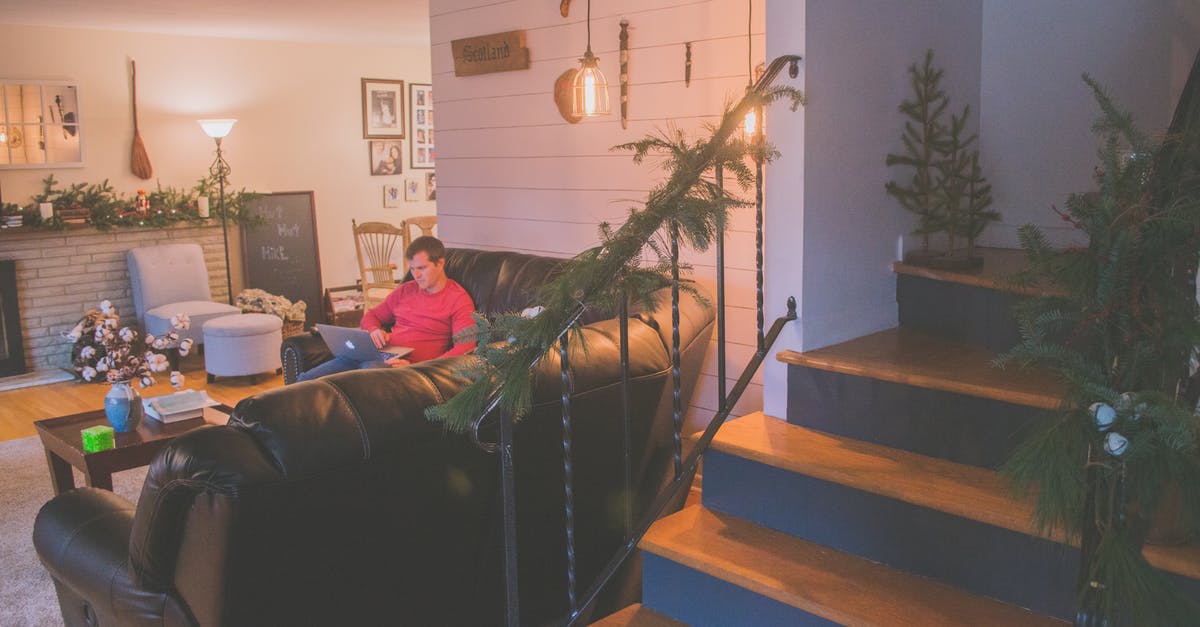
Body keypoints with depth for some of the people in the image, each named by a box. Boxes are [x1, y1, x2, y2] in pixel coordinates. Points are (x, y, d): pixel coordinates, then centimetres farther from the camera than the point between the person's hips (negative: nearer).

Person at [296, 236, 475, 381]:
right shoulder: (405, 290, 22)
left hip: (407, 364, -7)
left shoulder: (458, 299, 0)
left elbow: (465, 348, -13)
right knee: (305, 381, -10)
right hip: (375, 355, 7)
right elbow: (372, 315, 33)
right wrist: (373, 330, 5)